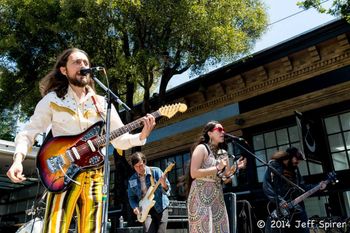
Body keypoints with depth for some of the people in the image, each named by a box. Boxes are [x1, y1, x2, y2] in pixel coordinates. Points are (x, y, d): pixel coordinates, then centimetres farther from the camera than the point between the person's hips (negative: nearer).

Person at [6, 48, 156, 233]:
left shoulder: (103, 104, 12)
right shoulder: (52, 99, 5)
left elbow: (119, 139, 12)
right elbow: (28, 133, 6)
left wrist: (142, 135, -8)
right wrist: (18, 160, -13)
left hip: (94, 175, 3)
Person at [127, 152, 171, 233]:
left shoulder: (156, 171, -6)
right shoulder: (132, 180, 4)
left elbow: (167, 191, -11)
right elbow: (131, 197, 15)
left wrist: (164, 184, -33)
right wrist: (135, 207, -4)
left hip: (160, 208, -2)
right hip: (145, 210, 2)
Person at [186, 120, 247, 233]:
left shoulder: (222, 153, 13)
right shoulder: (202, 148, -7)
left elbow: (225, 179, 16)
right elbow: (193, 173, -17)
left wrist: (235, 168, 0)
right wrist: (217, 168, -16)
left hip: (217, 197, 7)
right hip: (201, 196, -7)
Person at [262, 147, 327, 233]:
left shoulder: (295, 169, 17)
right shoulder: (274, 166, -5)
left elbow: (301, 187, 20)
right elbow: (266, 186, -12)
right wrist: (278, 200, -20)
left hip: (296, 207, 7)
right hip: (278, 208, -7)